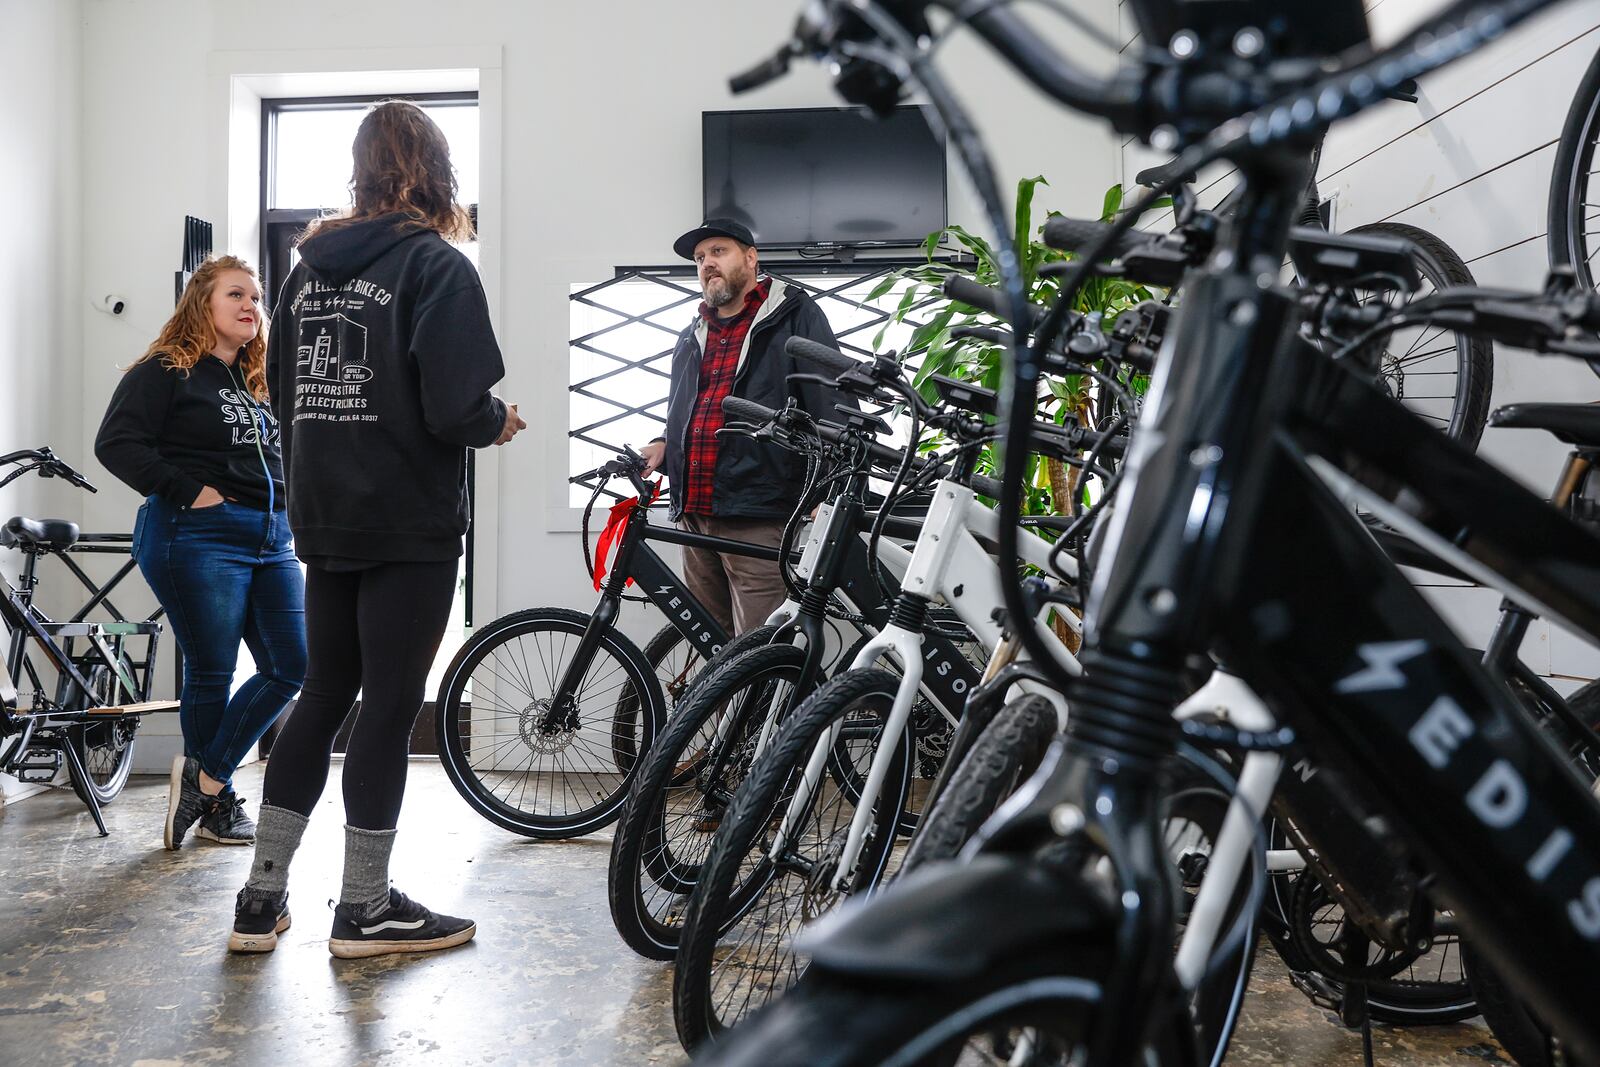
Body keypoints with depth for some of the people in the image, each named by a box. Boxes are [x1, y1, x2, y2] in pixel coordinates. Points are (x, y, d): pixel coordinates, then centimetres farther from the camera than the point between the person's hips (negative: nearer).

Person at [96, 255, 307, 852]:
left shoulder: (256, 384, 22)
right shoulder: (166, 371, 0)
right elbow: (117, 444, -11)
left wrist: (287, 513, 13)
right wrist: (188, 493, -17)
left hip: (271, 539, 8)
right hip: (199, 538, -7)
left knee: (292, 666, -1)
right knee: (211, 674, -2)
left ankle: (205, 779, 8)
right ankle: (217, 799, 13)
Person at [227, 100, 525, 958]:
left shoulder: (309, 266, 9)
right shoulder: (436, 265, -10)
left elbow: (282, 389, 12)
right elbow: (454, 409, -19)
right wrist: (500, 423, 1)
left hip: (324, 522, 6)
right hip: (409, 525, -6)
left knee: (324, 694, 15)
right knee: (390, 705, 2)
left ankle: (261, 897, 20)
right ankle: (364, 911, 11)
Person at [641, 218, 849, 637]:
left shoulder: (795, 316, 4)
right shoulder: (691, 337, 25)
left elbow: (832, 403, -5)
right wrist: (664, 446, 12)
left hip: (759, 519, -7)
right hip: (696, 517, 7)